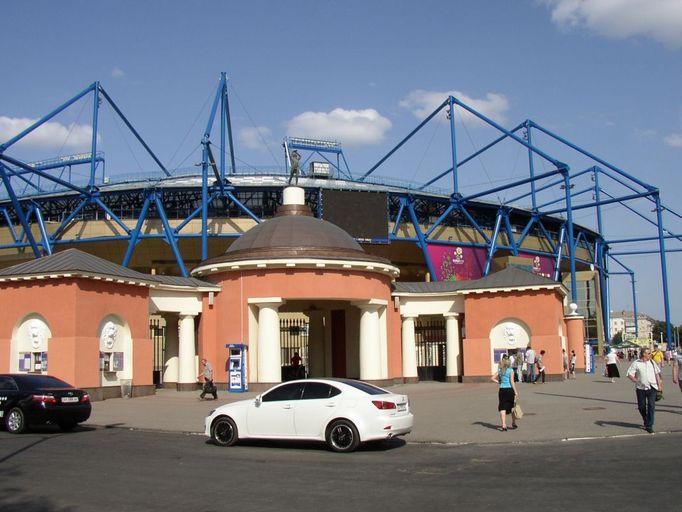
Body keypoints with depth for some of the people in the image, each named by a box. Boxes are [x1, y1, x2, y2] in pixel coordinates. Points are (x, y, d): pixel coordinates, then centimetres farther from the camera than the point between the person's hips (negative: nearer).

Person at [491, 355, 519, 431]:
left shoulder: (499, 371, 4)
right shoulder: (511, 370, -4)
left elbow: (492, 378, 0)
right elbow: (512, 382, -10)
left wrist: (498, 382, 9)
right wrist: (516, 392, -7)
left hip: (502, 390, 1)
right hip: (509, 390, -1)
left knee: (502, 408, 2)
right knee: (512, 407, 15)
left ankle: (504, 425, -7)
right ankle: (514, 424, 26)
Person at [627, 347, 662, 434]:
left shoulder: (652, 362, 9)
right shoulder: (636, 364, -3)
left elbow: (657, 374, 15)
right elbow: (629, 374, -4)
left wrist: (659, 385, 10)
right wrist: (636, 381, -21)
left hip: (652, 388, 2)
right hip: (641, 388, -2)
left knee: (651, 406, -7)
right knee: (641, 406, 9)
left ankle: (649, 426, -2)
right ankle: (646, 420, 36)